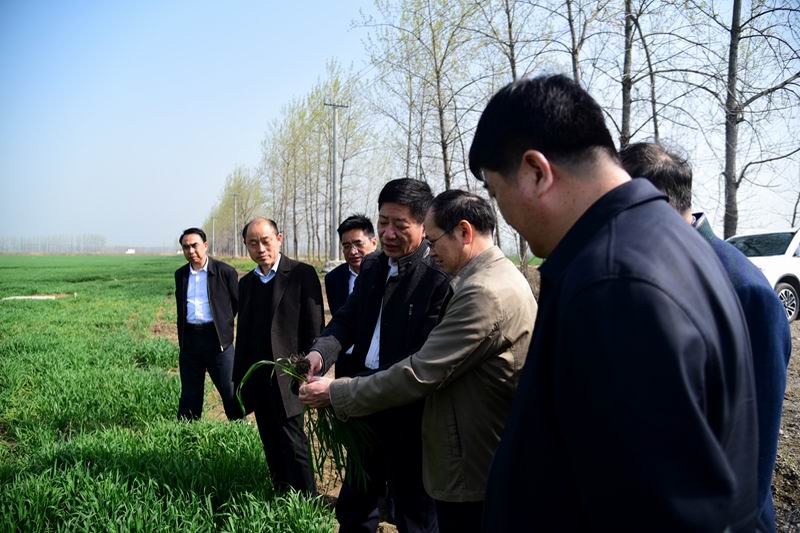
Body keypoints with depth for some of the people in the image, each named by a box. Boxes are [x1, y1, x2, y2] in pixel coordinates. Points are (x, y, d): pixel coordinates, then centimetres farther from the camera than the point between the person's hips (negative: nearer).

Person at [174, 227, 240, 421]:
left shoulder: (225, 272, -3)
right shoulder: (180, 274, 11)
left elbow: (238, 302, 6)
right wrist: (181, 338, 15)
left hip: (217, 337, -4)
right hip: (189, 338, 4)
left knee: (230, 390, -3)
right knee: (190, 393, 12)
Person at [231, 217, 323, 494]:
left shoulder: (301, 274, -6)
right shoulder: (246, 283, 13)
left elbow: (314, 327, -8)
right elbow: (243, 333, 17)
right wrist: (239, 379, 14)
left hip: (288, 376, -6)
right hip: (257, 379, 6)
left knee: (292, 442, -6)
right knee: (271, 445, 12)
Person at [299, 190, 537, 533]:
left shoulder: (483, 292, -25)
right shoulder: (502, 276, 9)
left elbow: (419, 373, -25)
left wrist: (336, 393, -15)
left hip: (470, 470, -10)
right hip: (488, 462, 10)